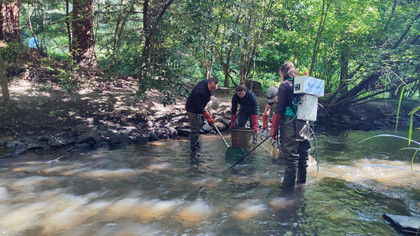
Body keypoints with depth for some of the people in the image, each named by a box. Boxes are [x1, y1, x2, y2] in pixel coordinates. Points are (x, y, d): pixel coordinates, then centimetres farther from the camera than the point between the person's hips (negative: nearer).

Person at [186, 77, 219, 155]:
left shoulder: (206, 82, -7)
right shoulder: (201, 92, -36)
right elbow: (200, 108, -30)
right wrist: (208, 118, -26)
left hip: (198, 108, 10)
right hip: (192, 110, -10)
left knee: (199, 126, 19)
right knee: (195, 129, -8)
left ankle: (196, 143, 35)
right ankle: (193, 148, 1)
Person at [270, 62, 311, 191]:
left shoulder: (285, 85, -6)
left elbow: (279, 109, -11)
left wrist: (274, 129, -9)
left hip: (290, 124, -6)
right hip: (304, 123, 7)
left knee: (291, 155, -3)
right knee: (302, 152, 17)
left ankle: (288, 184, 2)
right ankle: (302, 179, 31)